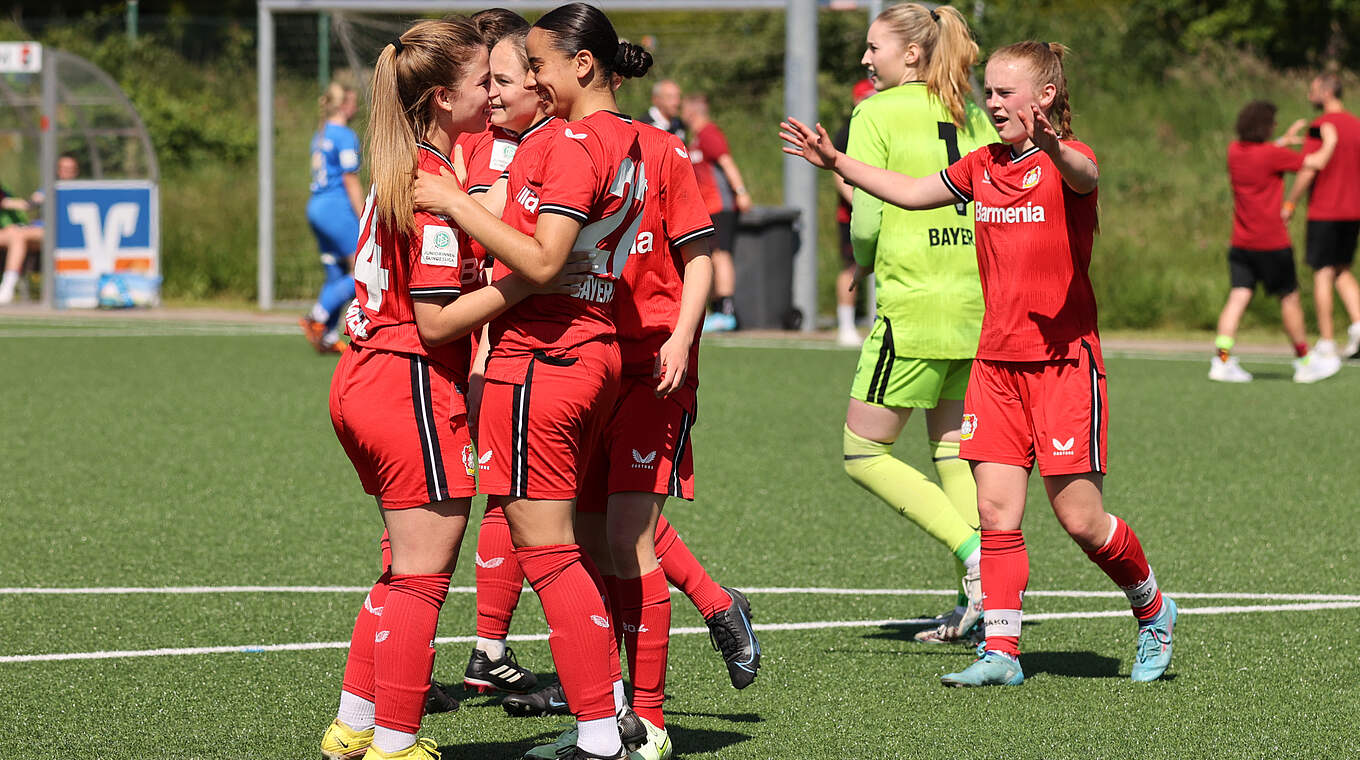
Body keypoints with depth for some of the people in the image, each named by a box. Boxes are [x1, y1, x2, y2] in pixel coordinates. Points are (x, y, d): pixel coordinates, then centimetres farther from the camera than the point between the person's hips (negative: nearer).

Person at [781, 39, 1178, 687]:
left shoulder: (1067, 159, -9)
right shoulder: (983, 165, 11)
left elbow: (1085, 177, -34)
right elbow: (911, 193, 24)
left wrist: (1054, 150, -57)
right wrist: (836, 162, 18)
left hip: (1063, 360, -6)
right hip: (997, 360, 6)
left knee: (1080, 518, -4)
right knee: (995, 508, -2)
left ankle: (1152, 609, 21)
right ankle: (1000, 651, 1)